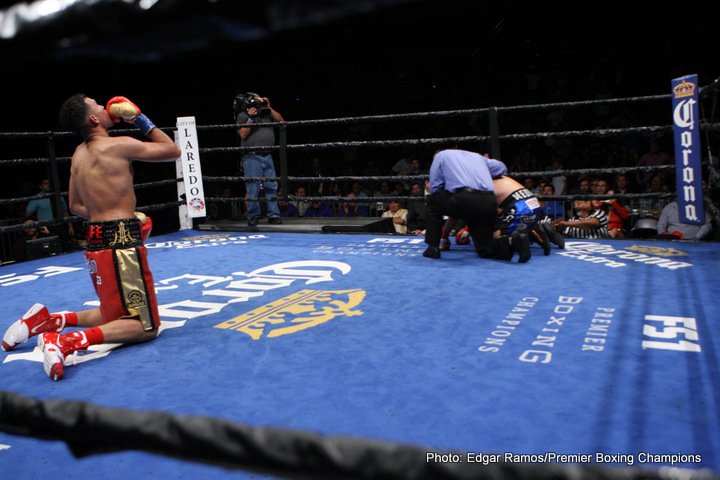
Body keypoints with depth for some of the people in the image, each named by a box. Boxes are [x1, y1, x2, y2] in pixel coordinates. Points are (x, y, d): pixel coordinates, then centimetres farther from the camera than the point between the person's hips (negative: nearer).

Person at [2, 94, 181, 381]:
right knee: (145, 327, -5)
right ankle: (66, 342, -21)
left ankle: (46, 320, 13)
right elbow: (173, 151, 1)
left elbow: (75, 205, 20)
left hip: (96, 243, 9)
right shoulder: (120, 145, -10)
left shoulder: (79, 154, 13)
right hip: (121, 244, -8)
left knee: (114, 315, 26)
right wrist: (142, 121, 8)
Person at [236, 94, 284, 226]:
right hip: (252, 157, -4)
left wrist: (270, 108, 2)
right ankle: (253, 216, 3)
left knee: (272, 187, 2)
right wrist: (250, 119, -13)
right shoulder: (243, 115, 4)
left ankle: (273, 215, 6)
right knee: (253, 187, -5)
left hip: (267, 156, 4)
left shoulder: (266, 113, 17)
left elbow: (281, 120, 8)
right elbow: (243, 135, -6)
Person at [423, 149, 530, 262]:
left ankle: (433, 248, 17)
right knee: (485, 249, 17)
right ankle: (513, 242, -11)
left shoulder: (440, 155, 24)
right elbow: (501, 168, 38)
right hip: (489, 203, 5)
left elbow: (435, 188, 16)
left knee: (433, 202, 26)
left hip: (464, 199, -5)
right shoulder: (476, 155, 36)